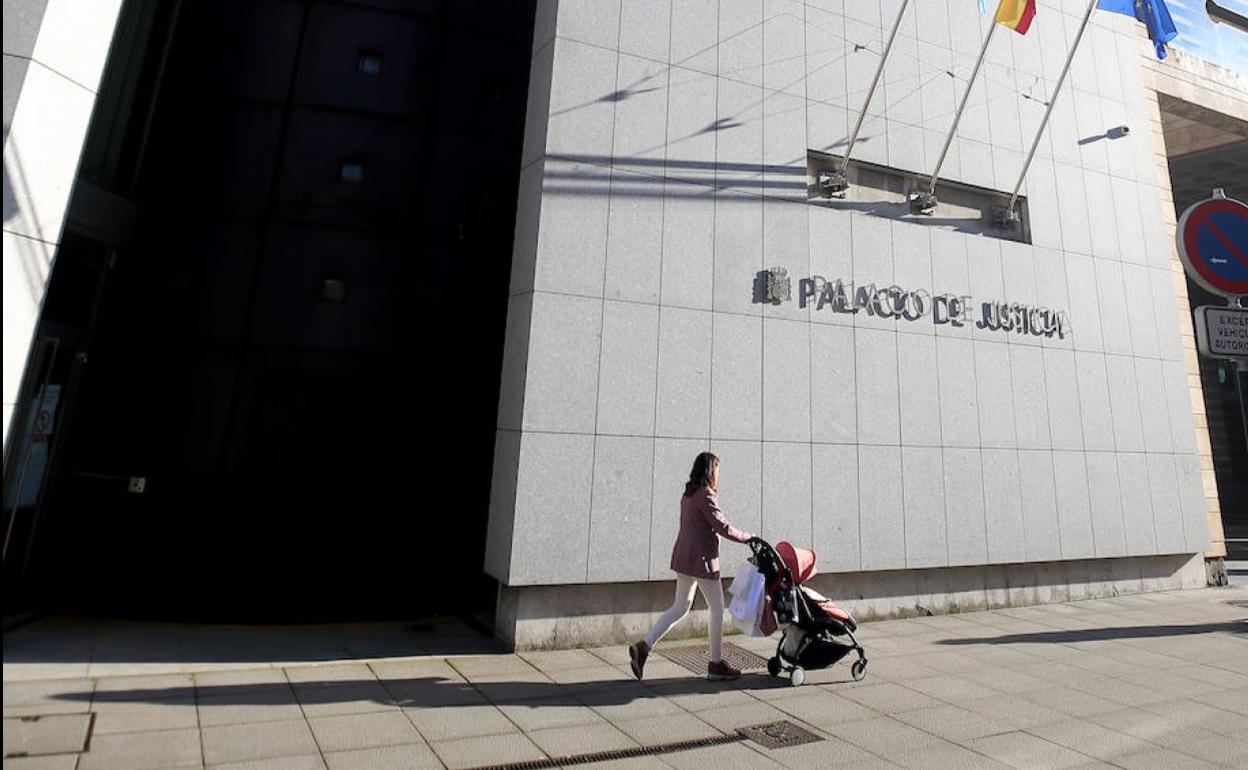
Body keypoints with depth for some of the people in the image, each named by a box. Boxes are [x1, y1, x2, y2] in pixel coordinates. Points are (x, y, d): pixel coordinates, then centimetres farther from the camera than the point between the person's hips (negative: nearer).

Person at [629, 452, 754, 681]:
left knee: (680, 607, 14)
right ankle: (716, 664, 16)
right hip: (701, 559, -9)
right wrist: (748, 537, -3)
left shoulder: (688, 494, 11)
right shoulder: (706, 496, -16)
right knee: (717, 608, 6)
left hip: (683, 557, 9)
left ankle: (643, 646, 5)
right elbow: (723, 527, -14)